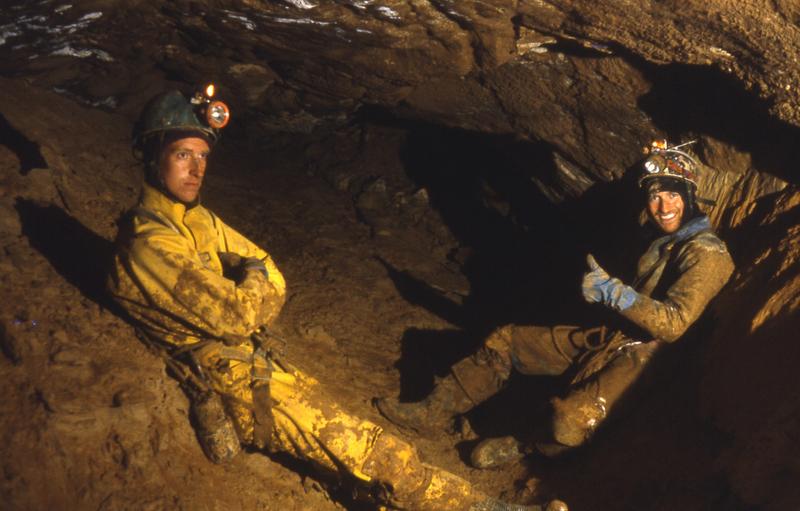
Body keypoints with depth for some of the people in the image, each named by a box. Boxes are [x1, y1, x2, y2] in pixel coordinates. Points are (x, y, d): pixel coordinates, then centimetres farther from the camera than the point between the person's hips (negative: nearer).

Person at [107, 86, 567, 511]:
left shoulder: (197, 219, 10)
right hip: (238, 389, -9)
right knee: (370, 450, -13)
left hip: (261, 364, 9)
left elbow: (271, 276, 12)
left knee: (360, 437, -1)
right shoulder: (149, 244, -19)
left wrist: (247, 306, -8)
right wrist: (254, 282, -2)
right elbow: (232, 314, -22)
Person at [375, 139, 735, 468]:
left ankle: (524, 447, 1)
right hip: (610, 336, 9)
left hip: (641, 355, -9)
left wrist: (611, 290, -27)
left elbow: (672, 324, -24)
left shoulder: (706, 254, -14)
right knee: (503, 341, 6)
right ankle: (432, 413, 15)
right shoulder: (660, 240, 13)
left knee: (570, 422, -33)